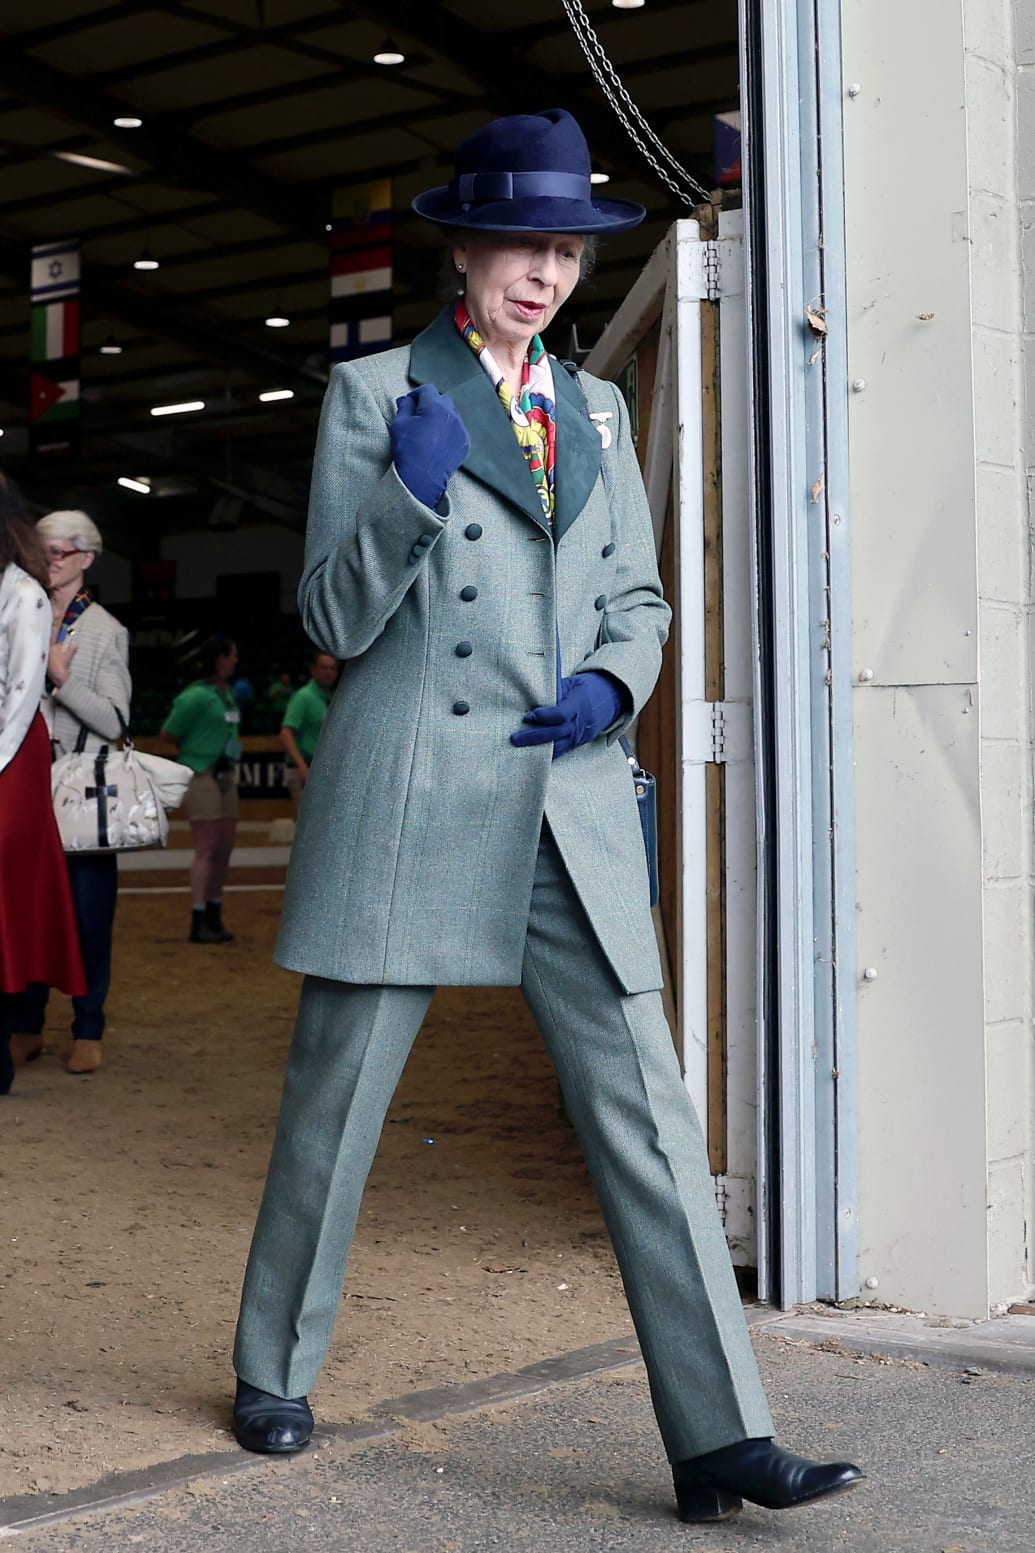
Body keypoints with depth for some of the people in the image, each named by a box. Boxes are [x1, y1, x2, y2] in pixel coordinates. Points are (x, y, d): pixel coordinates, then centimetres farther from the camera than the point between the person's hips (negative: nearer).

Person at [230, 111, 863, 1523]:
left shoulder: (595, 409, 17)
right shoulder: (375, 392, 3)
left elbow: (639, 597, 19)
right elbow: (334, 617, 0)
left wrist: (611, 686, -2)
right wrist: (408, 497, -18)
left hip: (569, 808, 4)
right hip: (410, 807, -3)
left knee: (647, 1116, -3)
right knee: (334, 1104, 6)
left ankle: (720, 1441, -1)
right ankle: (275, 1375, 27)